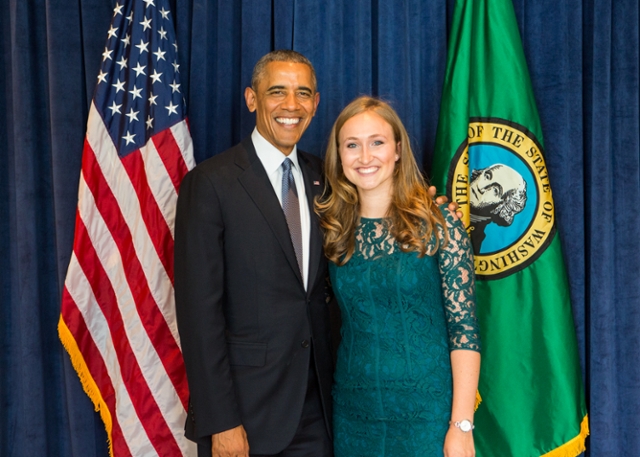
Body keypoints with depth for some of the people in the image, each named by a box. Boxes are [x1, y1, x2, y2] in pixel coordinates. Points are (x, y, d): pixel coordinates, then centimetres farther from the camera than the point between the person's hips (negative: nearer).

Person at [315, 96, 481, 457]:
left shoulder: (439, 223, -7)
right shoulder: (334, 231, 3)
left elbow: (464, 328, -9)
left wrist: (461, 426, -14)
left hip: (426, 410, -3)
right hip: (352, 411, 3)